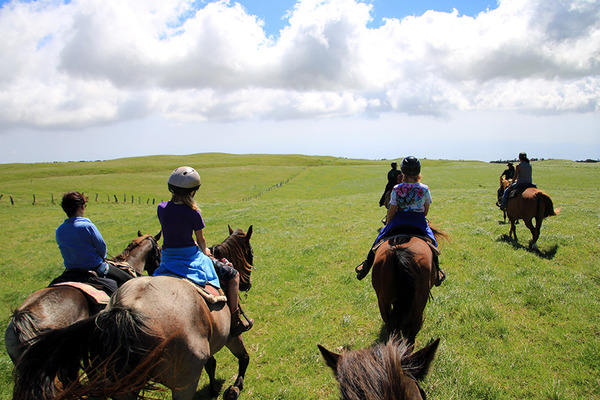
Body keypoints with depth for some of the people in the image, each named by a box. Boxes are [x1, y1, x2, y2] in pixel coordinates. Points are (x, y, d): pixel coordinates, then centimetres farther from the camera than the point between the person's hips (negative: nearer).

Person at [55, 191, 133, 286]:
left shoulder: (59, 231, -2)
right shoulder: (88, 226, -20)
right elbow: (102, 246, -13)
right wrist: (102, 257, 8)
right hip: (95, 267, -7)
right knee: (128, 280, 2)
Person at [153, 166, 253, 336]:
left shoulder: (162, 208, -1)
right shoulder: (193, 213, -16)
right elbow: (201, 240, -2)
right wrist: (204, 252, 20)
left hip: (167, 257, 6)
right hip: (190, 257, -6)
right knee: (232, 274, 8)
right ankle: (235, 322, 8)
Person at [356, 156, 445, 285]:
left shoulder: (397, 189, -10)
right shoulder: (424, 189, -7)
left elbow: (391, 211, -6)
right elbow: (426, 211, 2)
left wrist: (388, 225, 11)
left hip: (399, 220, 0)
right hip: (419, 221, 0)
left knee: (379, 239, 17)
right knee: (432, 241, 24)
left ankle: (366, 266, 19)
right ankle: (436, 271, 25)